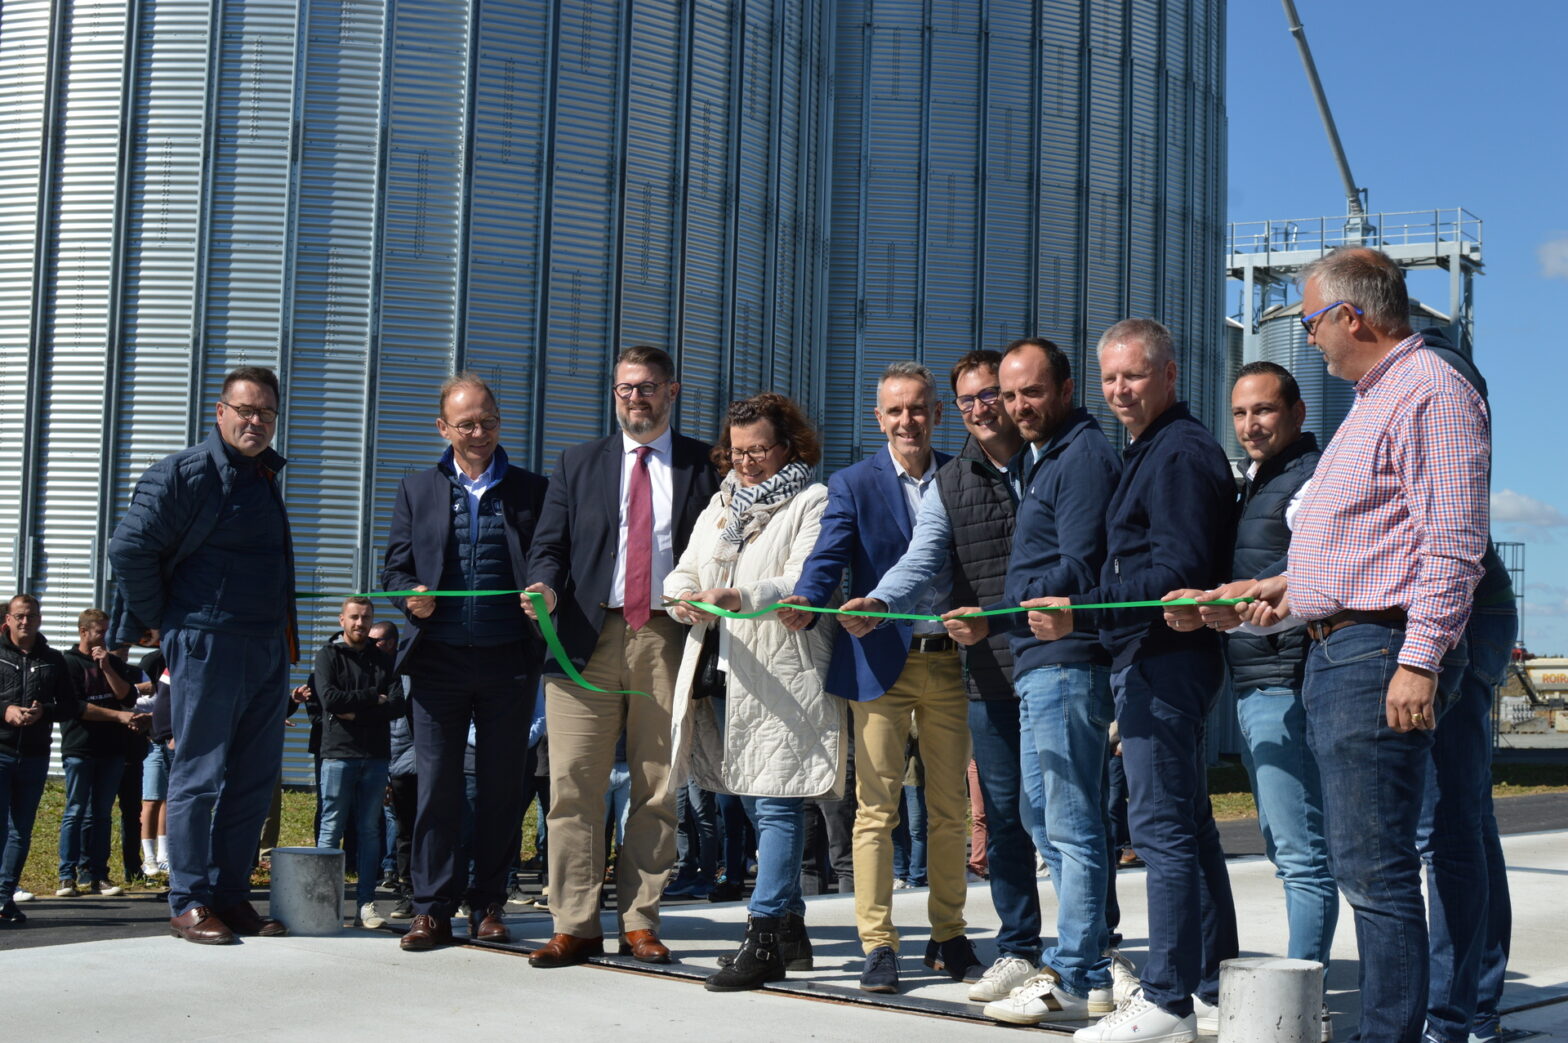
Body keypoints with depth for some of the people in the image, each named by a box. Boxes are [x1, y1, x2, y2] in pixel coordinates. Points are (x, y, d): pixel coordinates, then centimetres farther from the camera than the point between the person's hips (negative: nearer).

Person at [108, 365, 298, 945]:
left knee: (255, 780, 9)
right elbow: (129, 550, -12)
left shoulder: (265, 477, 17)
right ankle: (189, 903, 4)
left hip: (269, 651, 8)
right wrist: (161, 621, -4)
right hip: (207, 649, -8)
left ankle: (231, 896, 18)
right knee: (199, 777, -2)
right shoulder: (185, 474, -7)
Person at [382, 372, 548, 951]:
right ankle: (433, 909, 8)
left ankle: (488, 905, 15)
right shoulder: (417, 490, 13)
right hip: (439, 659, 1)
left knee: (500, 788, 5)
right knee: (436, 787, 1)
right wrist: (411, 595, -11)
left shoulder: (532, 490, 9)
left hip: (509, 662, 0)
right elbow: (396, 566, 11)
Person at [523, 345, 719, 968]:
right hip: (589, 637, 1)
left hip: (669, 639, -1)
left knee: (658, 788, 3)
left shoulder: (705, 467, 10)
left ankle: (640, 923, 12)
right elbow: (550, 544, 11)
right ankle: (575, 925, 3)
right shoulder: (578, 464, 16)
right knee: (574, 784, -3)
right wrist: (545, 587, -9)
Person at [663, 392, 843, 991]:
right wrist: (685, 598, -9)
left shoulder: (812, 502, 0)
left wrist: (740, 597, -29)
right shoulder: (720, 505, 22)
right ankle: (790, 932, 22)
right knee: (757, 806, 12)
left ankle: (764, 942, -11)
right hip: (720, 672, 7)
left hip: (780, 677, -7)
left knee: (775, 802, -10)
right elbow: (684, 571, 15)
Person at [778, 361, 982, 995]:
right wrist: (807, 603, -31)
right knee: (877, 807, -3)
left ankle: (948, 938, 21)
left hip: (950, 662, 3)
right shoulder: (853, 484, 1)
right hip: (881, 663, -2)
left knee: (950, 809, 9)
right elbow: (828, 556, -11)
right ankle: (877, 944, 5)